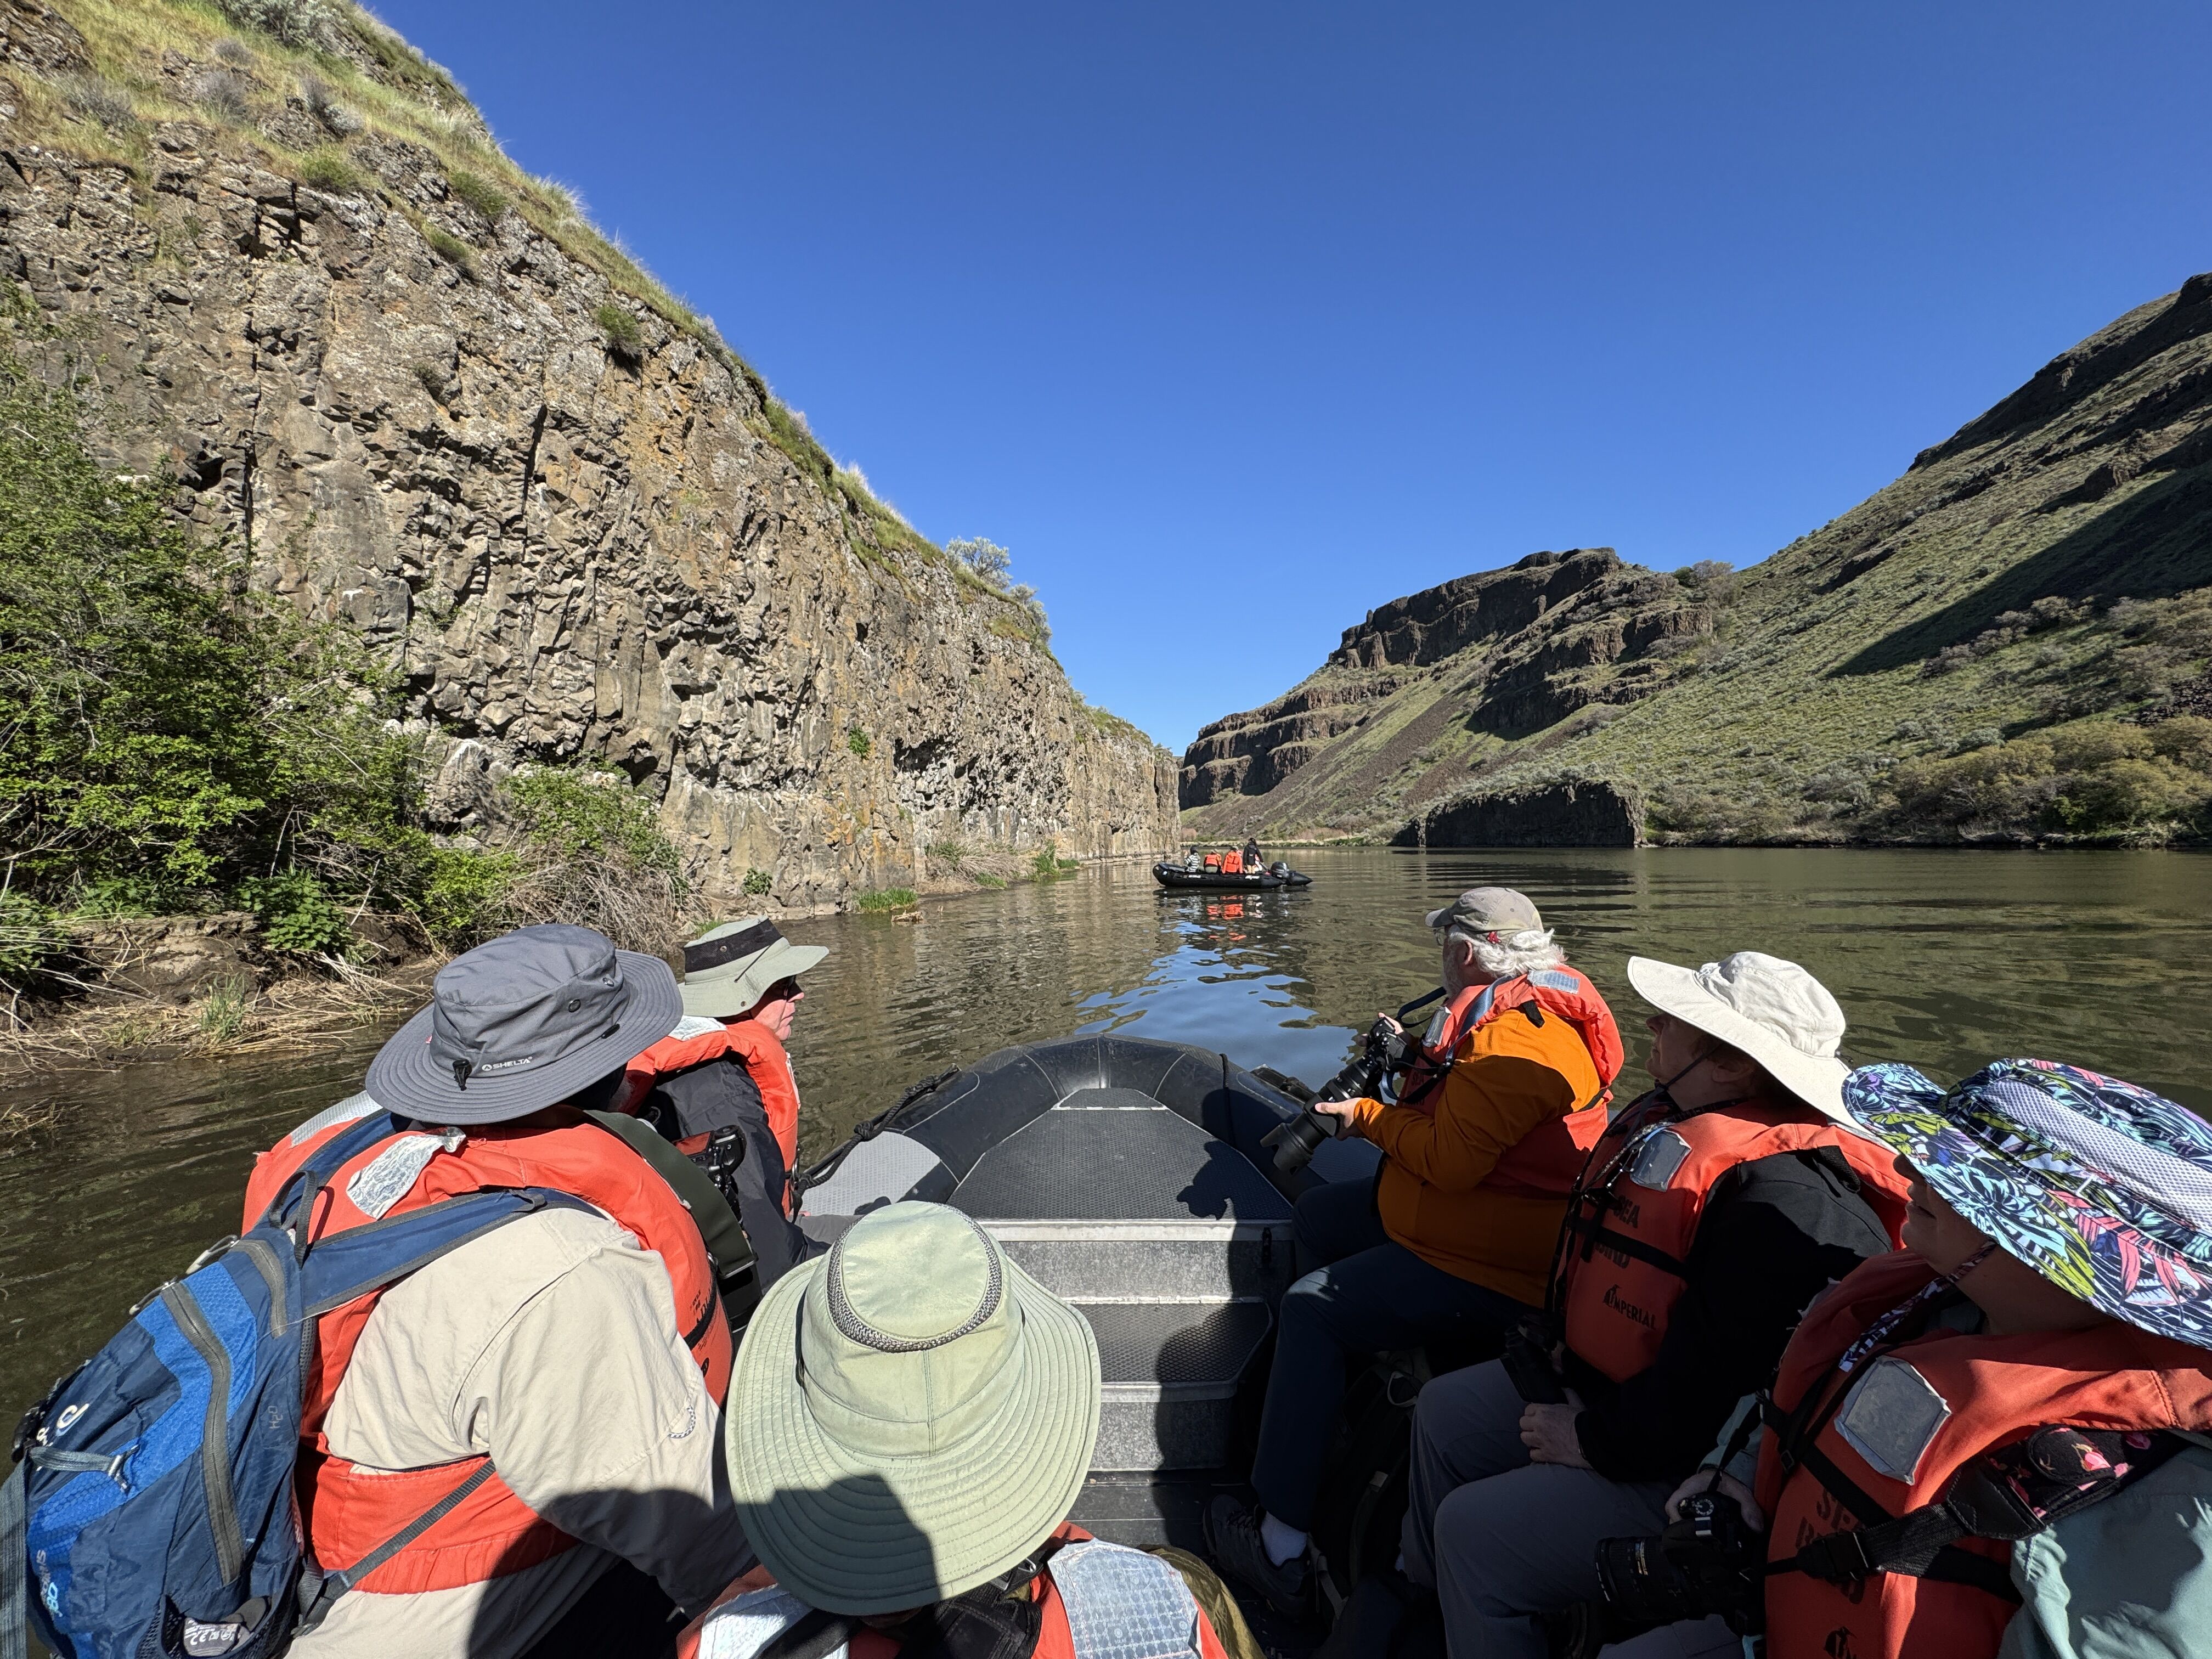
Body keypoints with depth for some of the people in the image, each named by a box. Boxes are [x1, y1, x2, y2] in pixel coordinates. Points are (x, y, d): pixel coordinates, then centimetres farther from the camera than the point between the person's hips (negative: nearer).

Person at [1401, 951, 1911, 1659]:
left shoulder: (1786, 1201, -33)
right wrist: (1566, 1339, 6)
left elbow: (1718, 1381, -31)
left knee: (1473, 1529, -14)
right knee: (1443, 1411, 18)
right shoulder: (1669, 1118, -2)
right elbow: (1601, 1257, 14)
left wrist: (1595, 1441, -19)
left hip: (1680, 1464, -10)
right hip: (1598, 1379, 10)